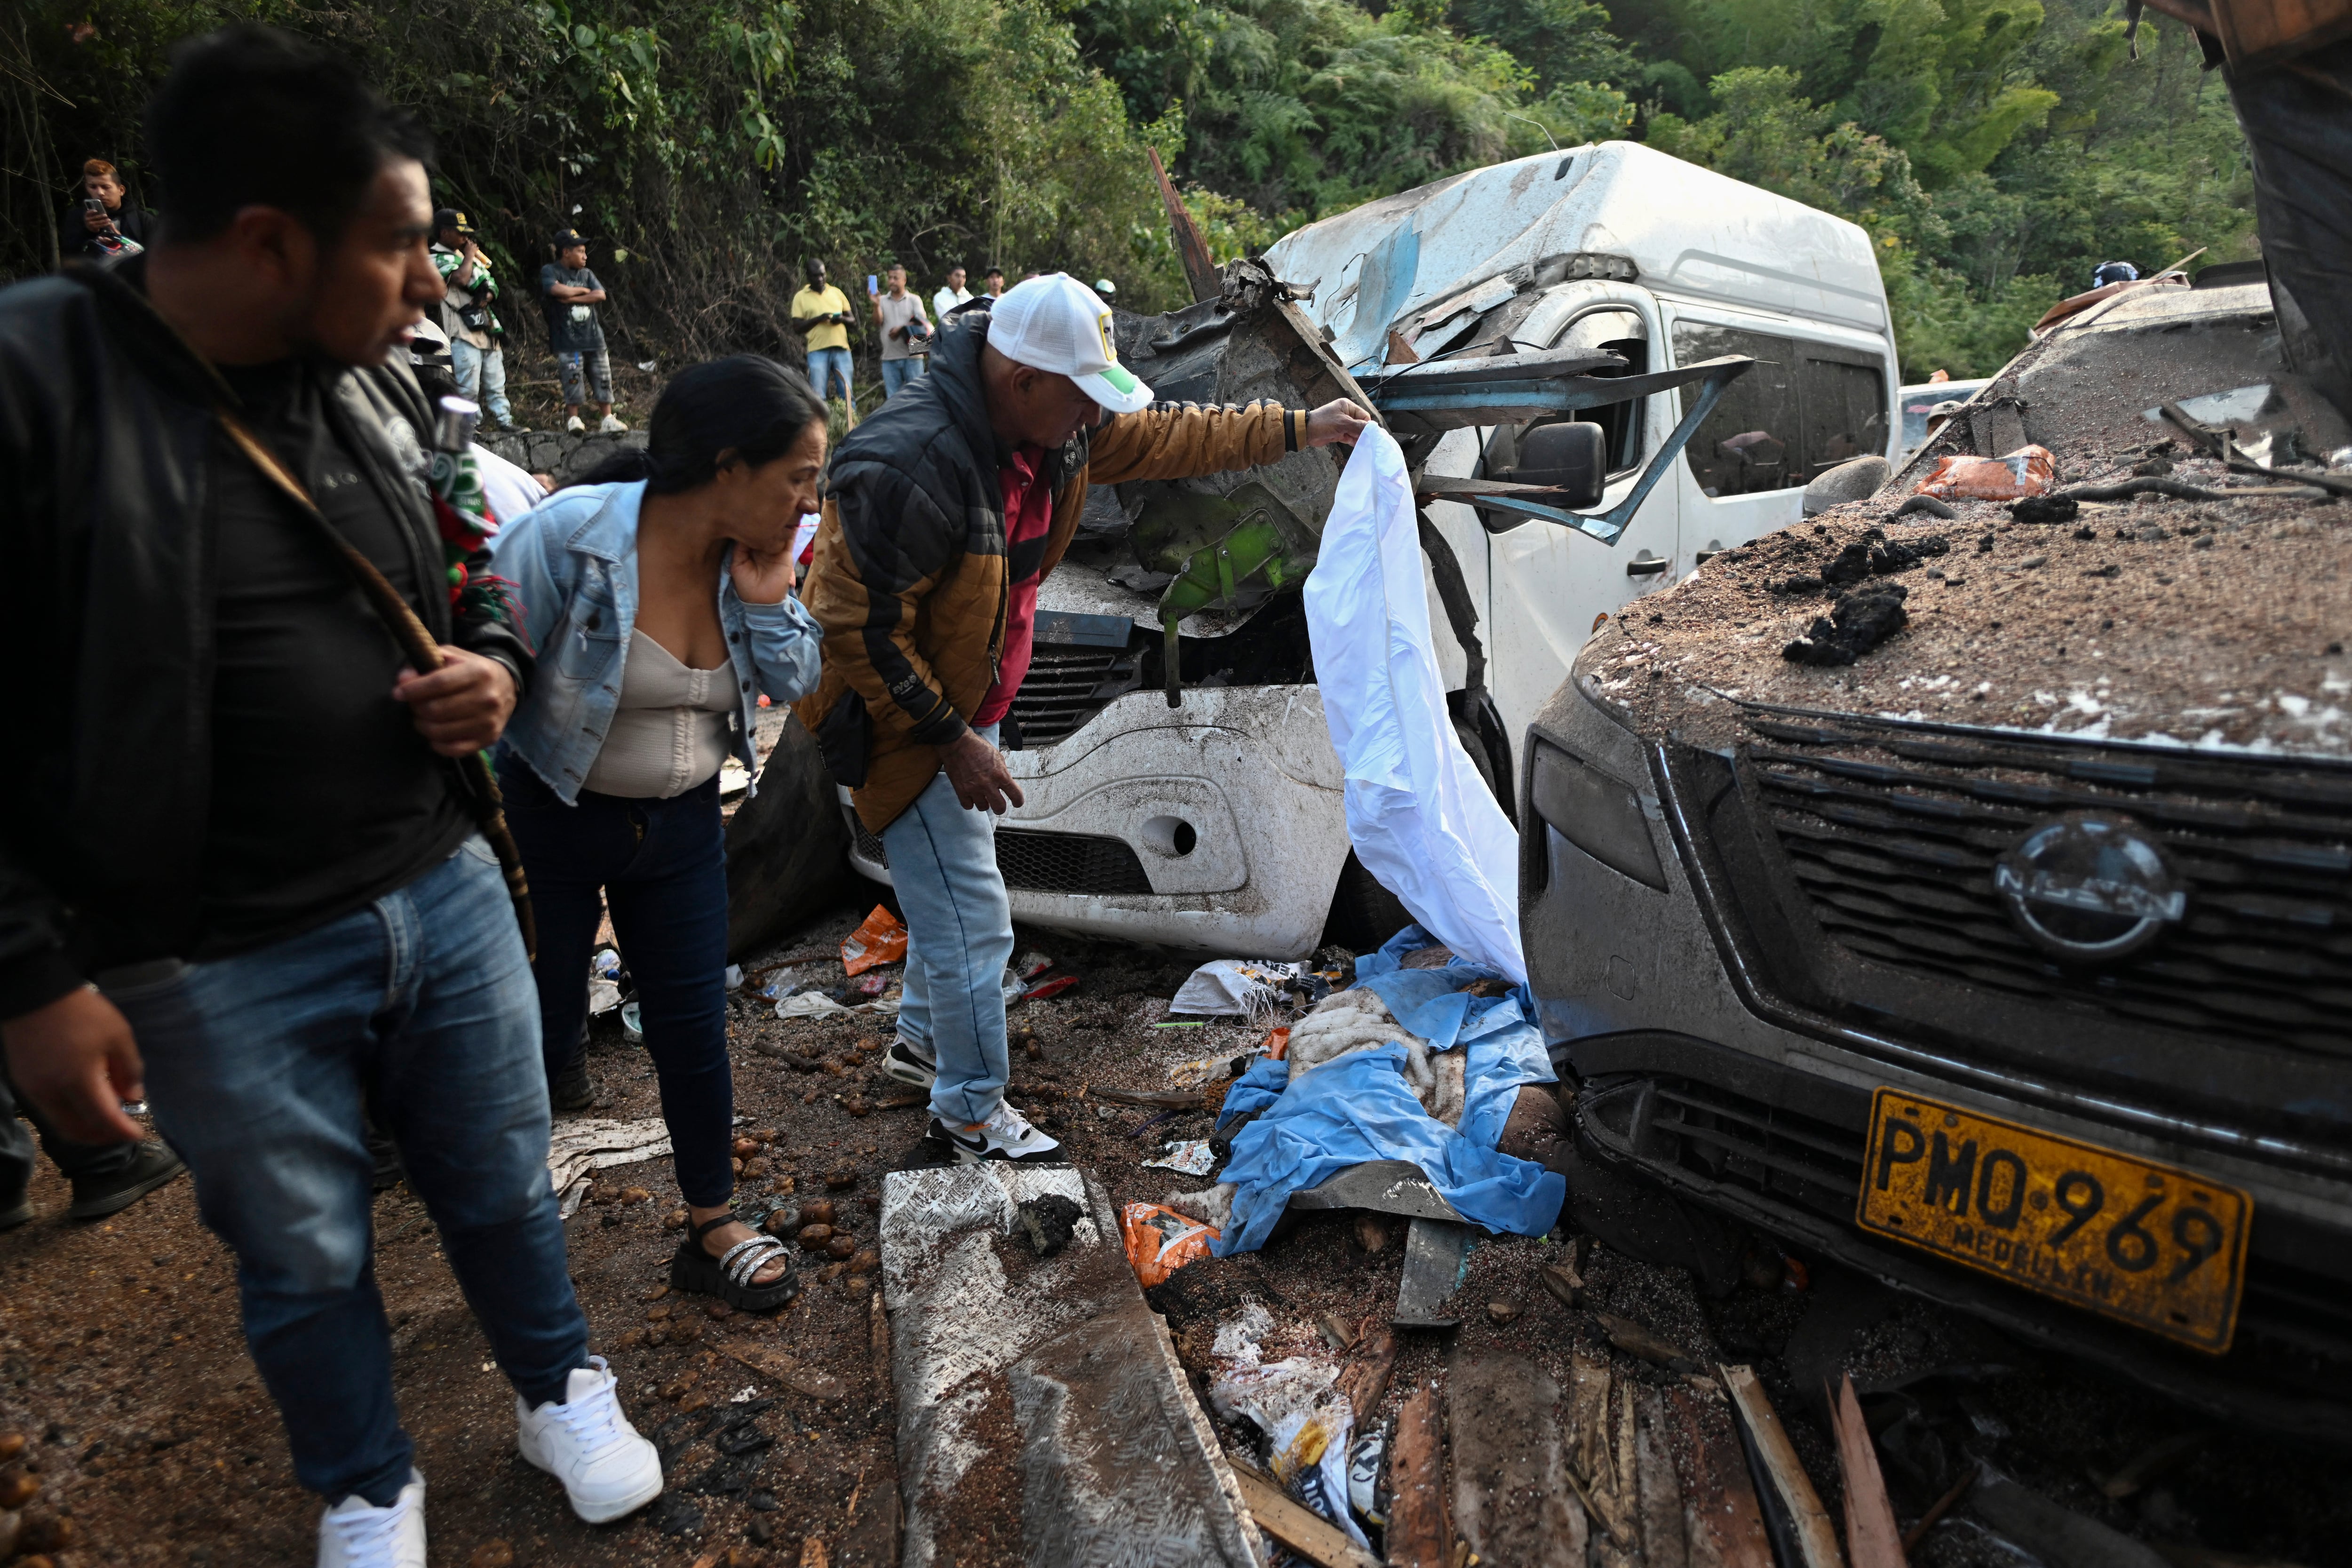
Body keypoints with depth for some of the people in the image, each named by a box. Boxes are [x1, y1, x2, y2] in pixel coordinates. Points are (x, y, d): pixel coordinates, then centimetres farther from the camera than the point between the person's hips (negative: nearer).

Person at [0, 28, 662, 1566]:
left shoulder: (379, 384, 1)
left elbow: (468, 571, 18)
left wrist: (498, 665, -4)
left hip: (445, 890, 5)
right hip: (221, 966, -4)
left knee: (504, 1183, 20)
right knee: (306, 1259, 17)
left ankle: (563, 1390, 46)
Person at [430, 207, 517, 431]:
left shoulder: (468, 254, 20)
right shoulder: (437, 259, -5)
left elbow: (492, 284, 19)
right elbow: (461, 279, -23)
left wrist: (487, 296, -3)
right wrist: (469, 256, -5)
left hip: (488, 328, 8)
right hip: (464, 332, -8)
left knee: (496, 382, 9)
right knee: (468, 387, -9)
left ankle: (504, 420, 13)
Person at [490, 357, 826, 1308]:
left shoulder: (752, 556, -8)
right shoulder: (571, 536, -25)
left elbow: (794, 685, -4)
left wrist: (765, 589, -19)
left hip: (681, 824, 4)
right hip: (551, 823, -4)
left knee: (694, 1029, 9)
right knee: (538, 1032, 8)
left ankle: (713, 1231, 25)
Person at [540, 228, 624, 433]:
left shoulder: (587, 274, 15)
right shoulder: (550, 271, 1)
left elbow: (600, 295, -1)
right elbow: (558, 290, -19)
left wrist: (572, 298, -10)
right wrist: (583, 290, -3)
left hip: (594, 337, 5)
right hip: (568, 340, -5)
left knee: (603, 381, 5)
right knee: (573, 381, -4)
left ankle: (608, 420, 12)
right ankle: (573, 420, 6)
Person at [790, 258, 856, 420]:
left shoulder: (836, 292, 14)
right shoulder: (801, 297, 7)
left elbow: (852, 319, 17)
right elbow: (797, 327, 2)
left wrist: (842, 319, -6)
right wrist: (819, 318, -12)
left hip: (841, 349, 2)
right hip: (818, 351, -2)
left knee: (848, 393, 0)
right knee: (818, 396, -5)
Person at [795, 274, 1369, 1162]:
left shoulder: (1054, 430, -7)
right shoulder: (914, 468, -34)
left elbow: (1165, 438, 8)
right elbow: (858, 630, -29)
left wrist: (1300, 429, 7)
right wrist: (950, 741, -26)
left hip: (963, 700, 9)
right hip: (890, 713, -9)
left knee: (956, 882, 24)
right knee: (971, 920, -3)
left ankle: (922, 1042, 47)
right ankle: (970, 1113, 18)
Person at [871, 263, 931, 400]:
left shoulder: (914, 300, 7)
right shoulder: (882, 300, 12)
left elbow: (921, 323, -4)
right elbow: (878, 322, -1)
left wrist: (902, 329, -17)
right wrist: (876, 305, -18)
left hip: (912, 356, -2)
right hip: (890, 358, 2)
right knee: (892, 398, 4)